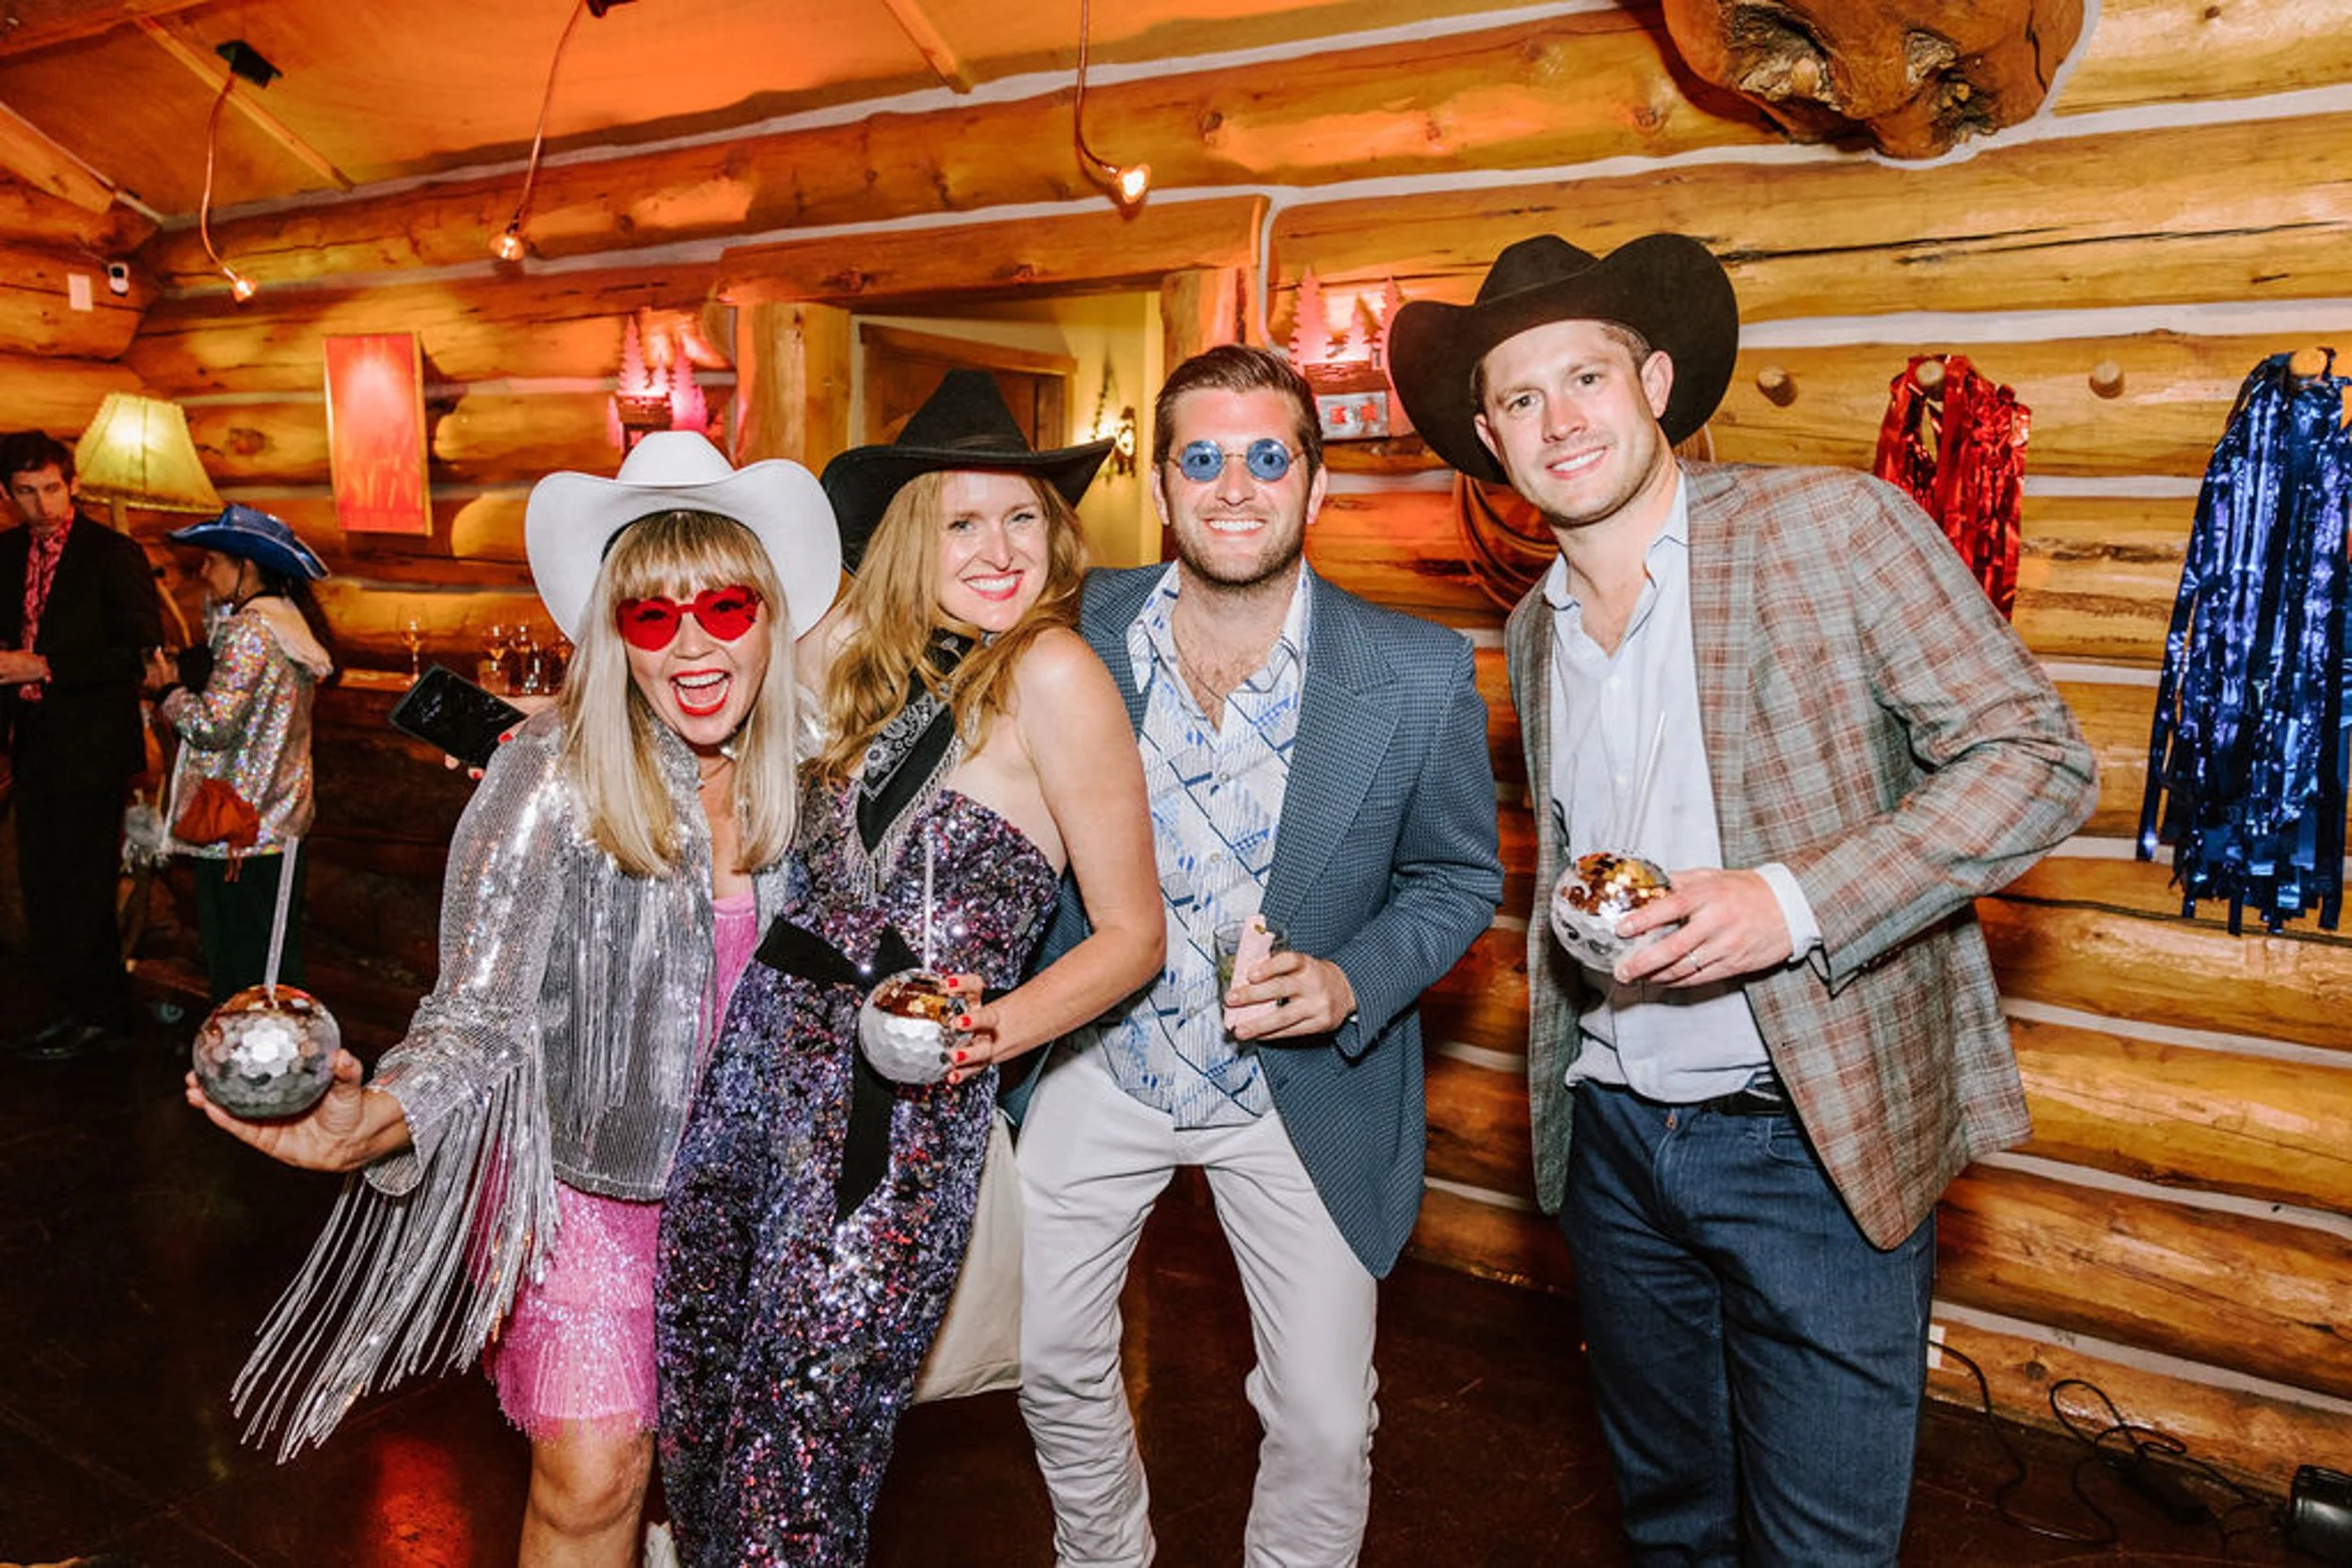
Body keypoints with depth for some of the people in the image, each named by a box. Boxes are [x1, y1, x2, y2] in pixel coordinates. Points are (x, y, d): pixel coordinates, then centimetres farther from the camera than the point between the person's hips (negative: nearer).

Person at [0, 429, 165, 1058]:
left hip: (92, 745, -7)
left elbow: (142, 652, -14)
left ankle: (98, 1011, 13)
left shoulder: (115, 554, -9)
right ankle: (67, 1005, 25)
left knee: (82, 884, -1)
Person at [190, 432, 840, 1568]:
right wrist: (367, 1126, -34)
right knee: (591, 1474, -1)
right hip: (583, 1175, -3)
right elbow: (478, 1014, -17)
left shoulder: (803, 773, -6)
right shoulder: (554, 777, -18)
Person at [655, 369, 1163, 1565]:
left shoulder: (1050, 673, -10)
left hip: (898, 1108, -6)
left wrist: (991, 1030, -22)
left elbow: (1133, 937, -7)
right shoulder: (875, 675, 11)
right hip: (761, 1051, 6)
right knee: (699, 1424, 16)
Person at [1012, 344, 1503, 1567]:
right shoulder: (1078, 631, -11)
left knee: (1325, 1423, 6)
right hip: (1099, 1061, 2)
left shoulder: (1419, 674, -17)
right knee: (1050, 1357, 18)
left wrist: (1350, 983, -21)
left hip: (1303, 1088, -2)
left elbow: (1458, 876, -3)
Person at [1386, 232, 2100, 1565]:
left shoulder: (1835, 528, -10)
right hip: (1612, 1141, 6)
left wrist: (1795, 901, -23)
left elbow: (2038, 758, -13)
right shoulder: (1535, 631, 9)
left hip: (1816, 1142, -5)